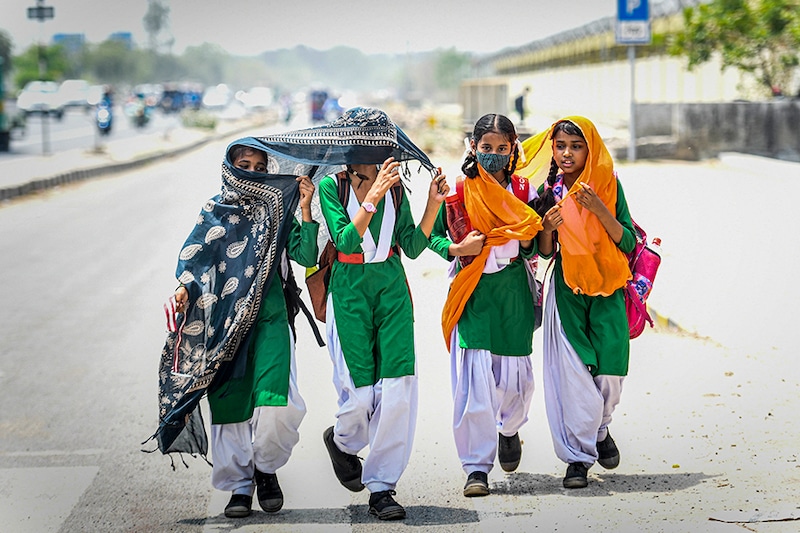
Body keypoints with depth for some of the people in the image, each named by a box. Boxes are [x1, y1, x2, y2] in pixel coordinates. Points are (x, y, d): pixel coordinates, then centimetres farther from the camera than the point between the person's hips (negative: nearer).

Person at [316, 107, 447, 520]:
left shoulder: (394, 188, 5)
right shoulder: (332, 186, -5)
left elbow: (413, 247, 5)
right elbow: (345, 240, -20)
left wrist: (433, 205, -6)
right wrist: (372, 198, -30)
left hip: (392, 289, 3)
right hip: (351, 290, -3)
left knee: (398, 388, -7)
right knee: (361, 392, -6)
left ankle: (381, 486, 5)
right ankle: (342, 441, 32)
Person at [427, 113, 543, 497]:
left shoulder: (523, 190, 7)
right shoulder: (459, 189, 1)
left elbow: (535, 248, 12)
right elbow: (431, 235, 8)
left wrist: (525, 239, -10)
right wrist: (456, 248, -11)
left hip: (513, 291, 2)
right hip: (473, 292, -2)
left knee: (515, 375, 4)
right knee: (474, 378, -10)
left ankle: (509, 430, 39)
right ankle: (477, 468, -3)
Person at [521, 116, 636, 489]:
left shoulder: (608, 184, -1)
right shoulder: (549, 189, 4)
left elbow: (628, 242, -6)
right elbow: (545, 252, 7)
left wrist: (599, 210, -20)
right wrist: (549, 227, -14)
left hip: (607, 290, 0)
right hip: (566, 289, 0)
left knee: (609, 369, -2)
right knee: (572, 371, -9)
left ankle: (600, 428, 30)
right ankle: (578, 457, 1)